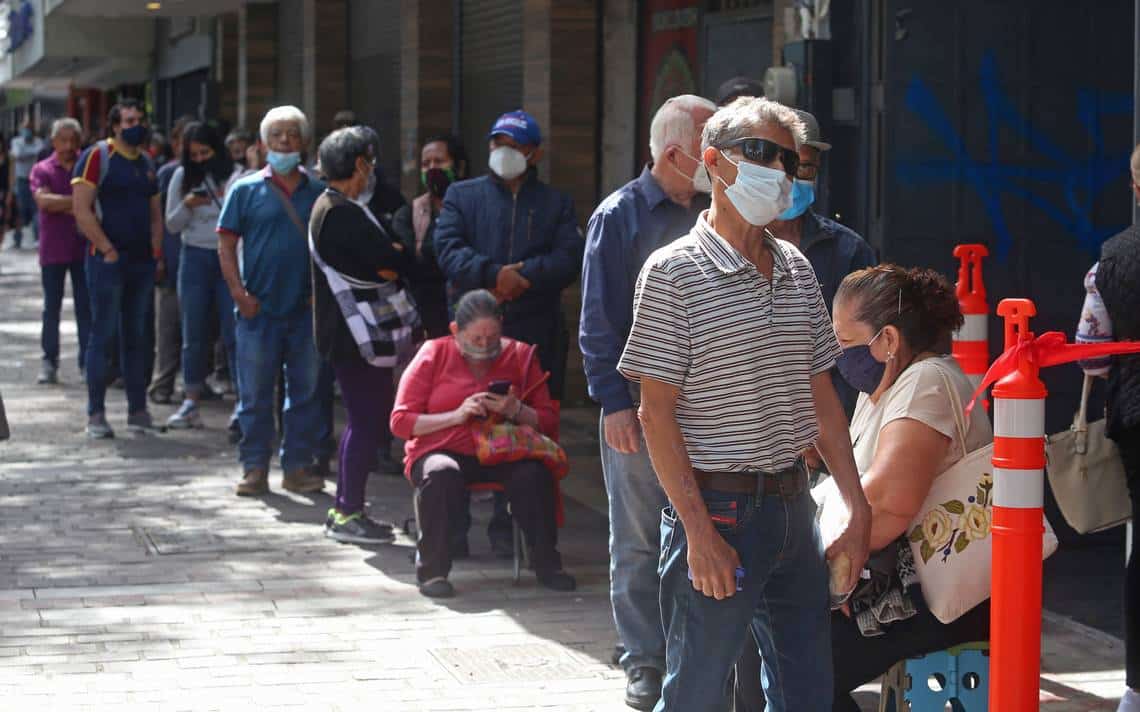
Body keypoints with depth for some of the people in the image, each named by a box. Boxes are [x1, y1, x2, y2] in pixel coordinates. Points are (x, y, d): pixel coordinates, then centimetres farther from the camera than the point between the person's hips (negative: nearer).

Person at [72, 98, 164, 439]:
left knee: (136, 336, 10)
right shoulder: (97, 157, -7)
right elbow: (81, 210, -13)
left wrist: (157, 254, 9)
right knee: (102, 335, -4)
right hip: (108, 260, -7)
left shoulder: (146, 163, 15)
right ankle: (95, 414, -1)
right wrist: (107, 250, -15)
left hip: (142, 261, 7)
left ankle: (138, 410, 16)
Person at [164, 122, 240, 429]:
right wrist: (187, 205, -9)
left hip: (229, 257, -3)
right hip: (194, 257, 3)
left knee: (233, 332, -7)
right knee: (194, 334, 5)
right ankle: (191, 403, 10)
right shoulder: (181, 177, 5)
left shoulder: (235, 176, -3)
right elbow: (172, 225, 8)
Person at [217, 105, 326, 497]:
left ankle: (298, 466, 14)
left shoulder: (319, 193, 9)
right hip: (259, 310, -2)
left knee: (306, 392, 6)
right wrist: (240, 294, -8)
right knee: (255, 394, 2)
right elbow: (226, 247, 2)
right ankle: (254, 468, 8)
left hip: (307, 310, 2)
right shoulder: (247, 190, 3)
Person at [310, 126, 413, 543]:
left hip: (345, 332, 11)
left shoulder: (326, 208, 15)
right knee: (367, 421, -5)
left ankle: (344, 510, 21)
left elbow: (378, 262, 14)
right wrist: (399, 256, 0)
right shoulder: (345, 215, -19)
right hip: (356, 335, -11)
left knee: (363, 420, 16)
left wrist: (390, 260, -4)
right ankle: (349, 514, -1)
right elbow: (394, 264, -19)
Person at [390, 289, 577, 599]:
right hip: (442, 451, -1)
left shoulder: (520, 355, 10)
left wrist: (515, 410, -11)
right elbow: (400, 422, 1)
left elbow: (548, 421, 10)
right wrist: (456, 415, -12)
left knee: (535, 473, -31)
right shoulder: (434, 355, 4)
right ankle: (432, 569, -26)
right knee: (442, 473, -37)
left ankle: (546, 563, -15)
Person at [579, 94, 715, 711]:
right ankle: (645, 660, 11)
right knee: (639, 539, 3)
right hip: (640, 406, -4)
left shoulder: (714, 215, 11)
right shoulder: (621, 215, -3)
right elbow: (599, 321, -5)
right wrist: (614, 401, -12)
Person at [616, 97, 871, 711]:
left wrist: (858, 511, 9)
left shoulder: (797, 270, 12)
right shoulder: (673, 273, -8)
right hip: (717, 510, -6)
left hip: (793, 505, 6)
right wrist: (700, 532, -16)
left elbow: (822, 401, 16)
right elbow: (657, 413, -11)